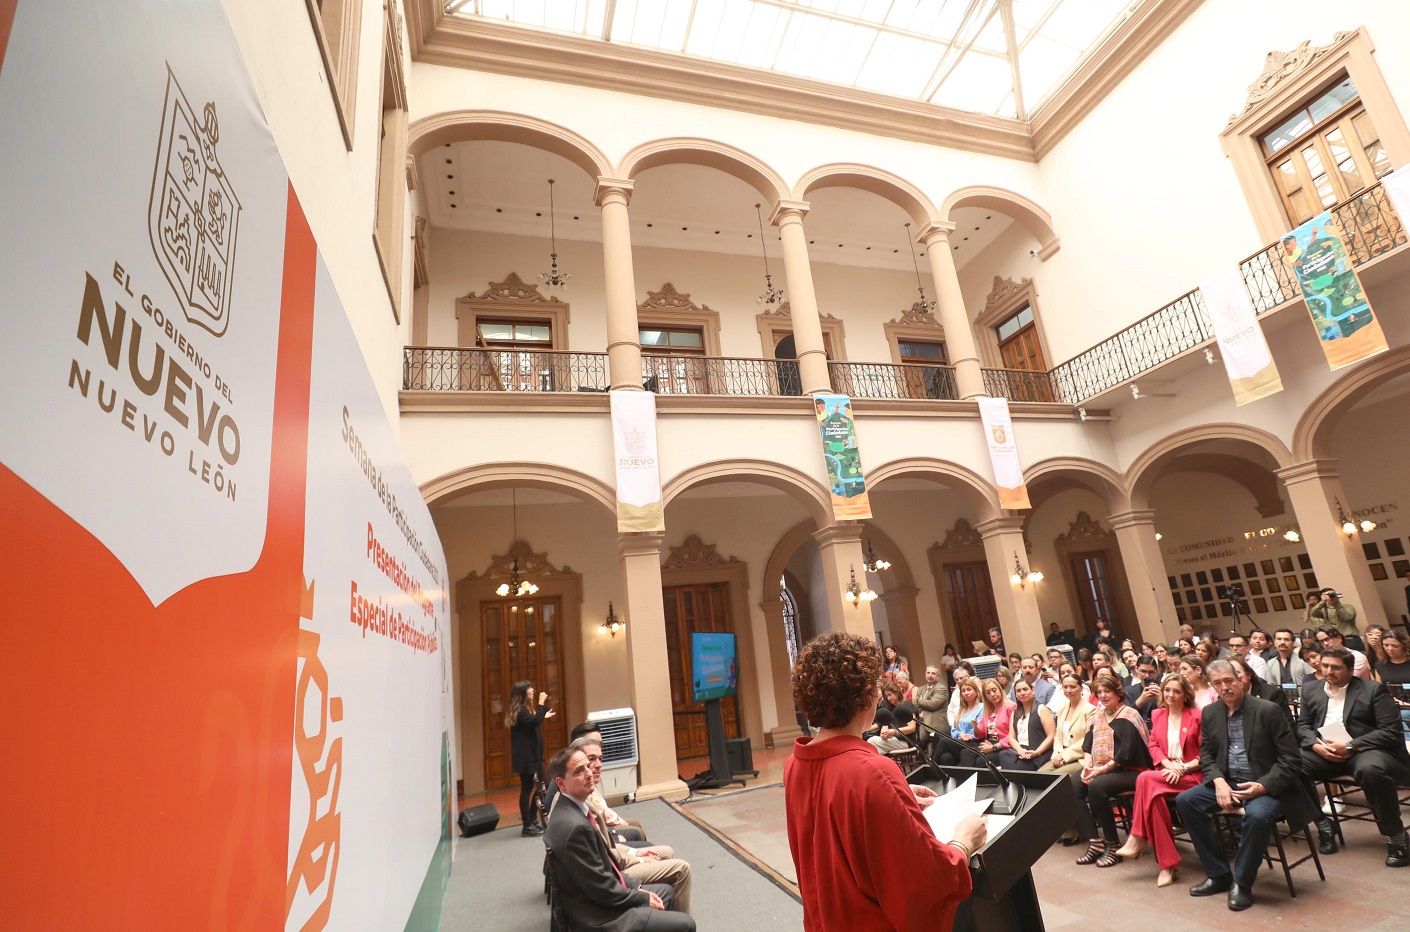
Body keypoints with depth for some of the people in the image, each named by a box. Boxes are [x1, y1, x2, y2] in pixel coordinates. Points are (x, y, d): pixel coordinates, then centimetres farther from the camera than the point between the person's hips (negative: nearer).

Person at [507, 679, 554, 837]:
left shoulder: (525, 708, 15)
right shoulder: (519, 710, -17)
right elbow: (535, 722, -31)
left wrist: (544, 716, 24)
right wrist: (541, 703, -24)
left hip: (533, 755, 10)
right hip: (525, 757, -10)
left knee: (540, 788, 12)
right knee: (527, 789, -3)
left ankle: (532, 820, 23)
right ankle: (527, 826, 5)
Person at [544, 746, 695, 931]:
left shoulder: (570, 810, 2)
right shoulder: (575, 826, -29)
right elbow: (602, 889, -23)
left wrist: (636, 886, 6)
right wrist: (643, 898, -10)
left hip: (597, 897, 10)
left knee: (666, 891, 25)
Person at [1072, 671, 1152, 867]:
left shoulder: (1128, 716, -9)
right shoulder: (1098, 715, 15)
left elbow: (1126, 754, -17)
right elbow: (1088, 744, 14)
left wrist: (1101, 769, -18)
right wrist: (1088, 763, -5)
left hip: (1129, 771, -7)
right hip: (1100, 768, 7)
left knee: (1096, 786, -33)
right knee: (1071, 785, -18)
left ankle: (1112, 845, -15)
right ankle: (1094, 842, -13)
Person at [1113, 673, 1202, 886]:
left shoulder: (1197, 716, 0)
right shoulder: (1157, 715, 15)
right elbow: (1153, 746, 10)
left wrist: (1183, 768, -16)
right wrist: (1168, 764, -9)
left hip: (1191, 775, -4)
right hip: (1166, 774, 4)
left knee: (1145, 779, -31)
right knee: (1155, 797, -30)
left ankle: (1138, 839, -20)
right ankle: (1167, 864, -22)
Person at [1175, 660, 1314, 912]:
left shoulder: (1268, 710, -11)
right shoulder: (1209, 713, 3)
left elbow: (1291, 760, -11)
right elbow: (1205, 754, 8)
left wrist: (1263, 786, -24)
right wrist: (1219, 782, -12)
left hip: (1265, 786, -5)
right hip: (1226, 782, 5)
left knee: (1257, 815, -35)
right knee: (1185, 800, -12)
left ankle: (1242, 882, -10)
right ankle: (1218, 874, 3)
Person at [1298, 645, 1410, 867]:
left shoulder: (1373, 689, 0)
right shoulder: (1311, 690, 14)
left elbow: (1392, 731, -8)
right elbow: (1302, 725, 14)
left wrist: (1350, 746, -18)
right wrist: (1315, 744, -10)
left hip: (1365, 750, -3)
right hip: (1324, 751, 4)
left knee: (1371, 770, -38)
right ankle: (1323, 825, -4)